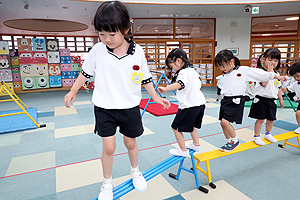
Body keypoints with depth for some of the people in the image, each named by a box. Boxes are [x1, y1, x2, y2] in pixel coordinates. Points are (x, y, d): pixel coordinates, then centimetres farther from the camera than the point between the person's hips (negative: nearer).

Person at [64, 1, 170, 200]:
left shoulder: (138, 52, -9)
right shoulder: (97, 50, -9)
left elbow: (145, 79, 2)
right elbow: (86, 72, 6)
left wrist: (156, 97, 2)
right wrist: (73, 92, 11)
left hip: (130, 107, 1)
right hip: (104, 108, 0)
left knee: (130, 142, 15)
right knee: (108, 147, 2)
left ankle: (136, 172, 45)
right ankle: (107, 184, 28)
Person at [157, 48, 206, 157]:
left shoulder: (184, 72, -16)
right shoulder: (193, 70, 13)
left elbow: (180, 84, -38)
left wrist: (165, 89, -49)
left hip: (189, 105, -10)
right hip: (200, 103, 10)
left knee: (176, 128, 3)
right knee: (191, 125, 30)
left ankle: (183, 150, 12)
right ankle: (196, 145, 42)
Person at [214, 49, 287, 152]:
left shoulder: (243, 70, -7)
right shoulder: (226, 74, 13)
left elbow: (260, 74, -4)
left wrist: (277, 76, 0)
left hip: (235, 101, -7)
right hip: (225, 100, 7)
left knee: (225, 121, -18)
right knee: (223, 123, 7)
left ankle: (235, 141, 6)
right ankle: (229, 143, 26)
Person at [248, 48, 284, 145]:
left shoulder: (276, 74, 10)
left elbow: (278, 88, 17)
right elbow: (264, 83, -27)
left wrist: (281, 99, 17)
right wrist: (269, 71, -23)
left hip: (272, 100, 7)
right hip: (261, 99, -6)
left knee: (271, 119, 16)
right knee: (260, 119, -2)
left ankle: (268, 134, 36)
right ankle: (256, 136, 12)